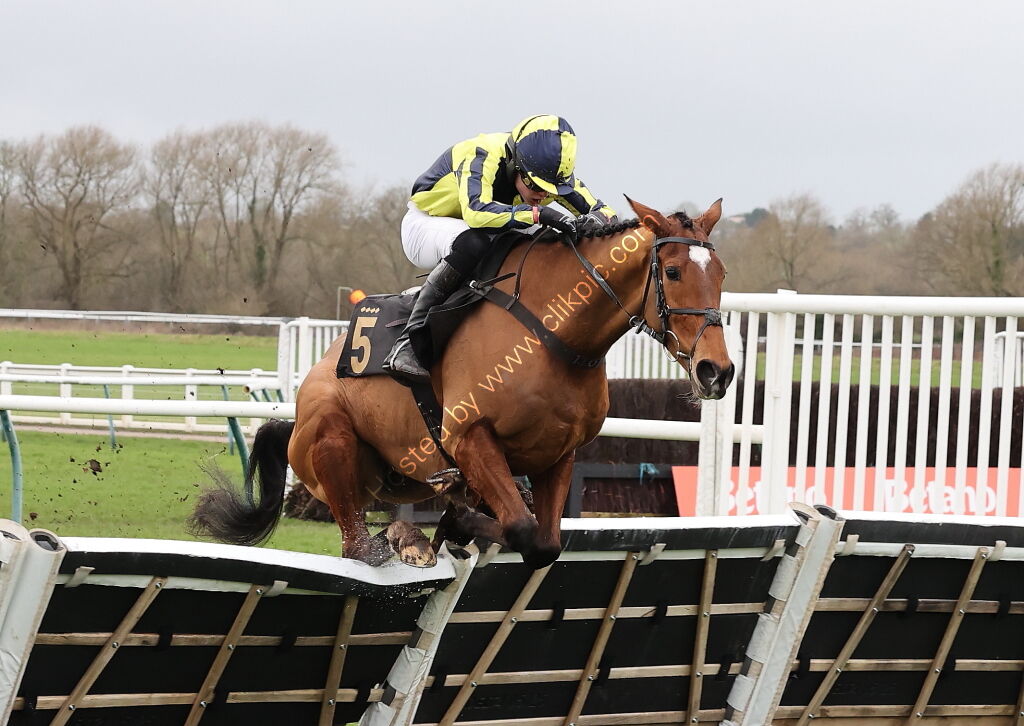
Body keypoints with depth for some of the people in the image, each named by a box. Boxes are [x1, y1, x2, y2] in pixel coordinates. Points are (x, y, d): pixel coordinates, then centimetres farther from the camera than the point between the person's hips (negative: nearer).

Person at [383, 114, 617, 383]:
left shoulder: (552, 171, -14)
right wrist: (539, 213, -56)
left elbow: (602, 212, -13)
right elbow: (476, 211, -50)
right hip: (425, 224, -7)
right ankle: (409, 340, -39)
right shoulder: (483, 156, -33)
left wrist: (595, 220, -39)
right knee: (471, 242, -39)